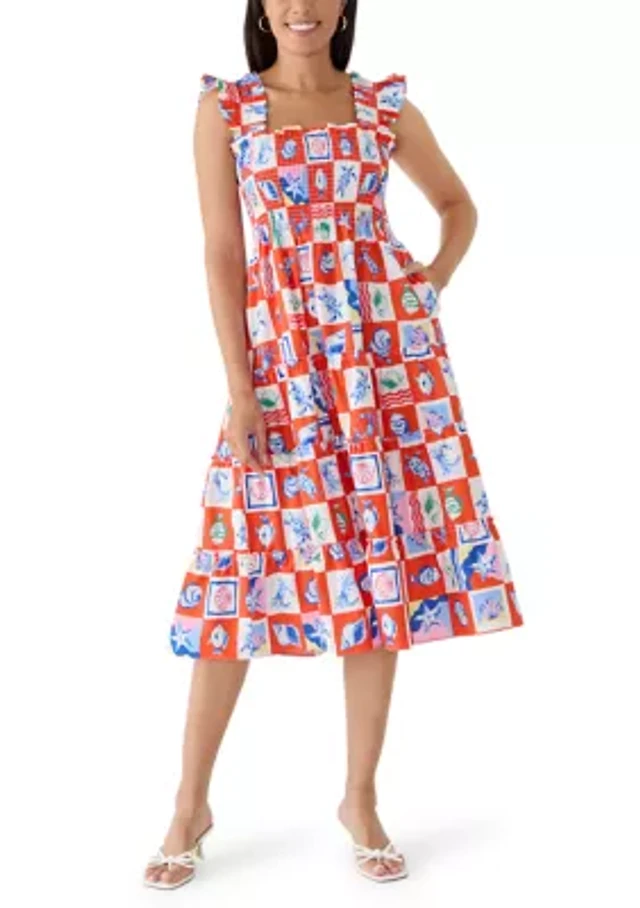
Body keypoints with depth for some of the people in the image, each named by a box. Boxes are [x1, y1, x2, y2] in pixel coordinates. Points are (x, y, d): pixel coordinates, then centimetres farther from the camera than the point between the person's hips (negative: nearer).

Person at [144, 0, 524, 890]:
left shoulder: (386, 107, 7)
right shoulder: (225, 107, 2)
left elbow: (458, 203, 21)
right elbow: (222, 253, -3)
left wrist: (435, 283, 3)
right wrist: (240, 390, -9)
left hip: (387, 354, 2)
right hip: (281, 355, -1)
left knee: (385, 562, 3)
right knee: (251, 562, 0)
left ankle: (362, 797, 16)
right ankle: (192, 801, 14)